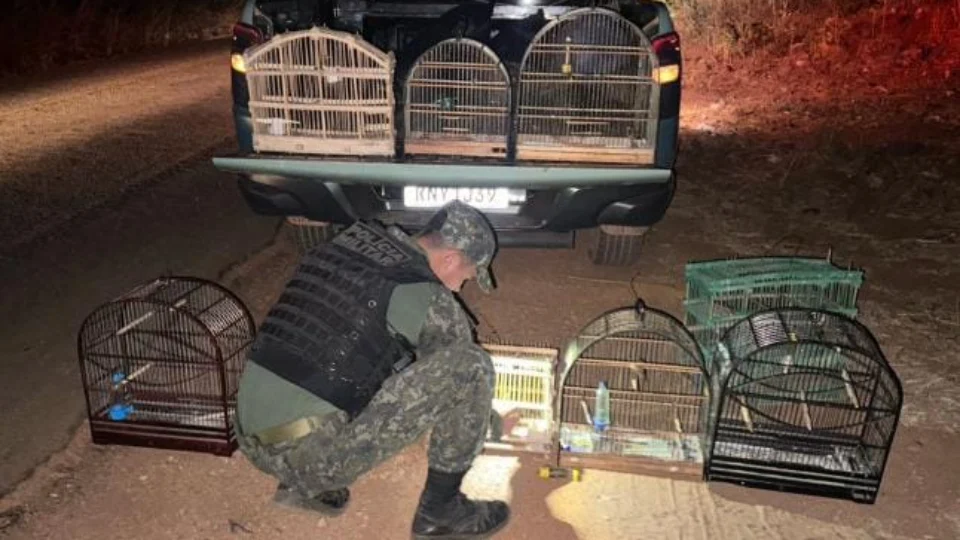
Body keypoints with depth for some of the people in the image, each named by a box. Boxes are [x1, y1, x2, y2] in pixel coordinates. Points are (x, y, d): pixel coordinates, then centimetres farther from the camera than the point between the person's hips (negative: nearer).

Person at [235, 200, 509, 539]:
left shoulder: (351, 240, 12)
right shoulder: (429, 298, -7)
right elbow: (460, 371, 10)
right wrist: (483, 420, 31)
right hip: (309, 452, -8)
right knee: (471, 366, -8)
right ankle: (439, 510, 9)